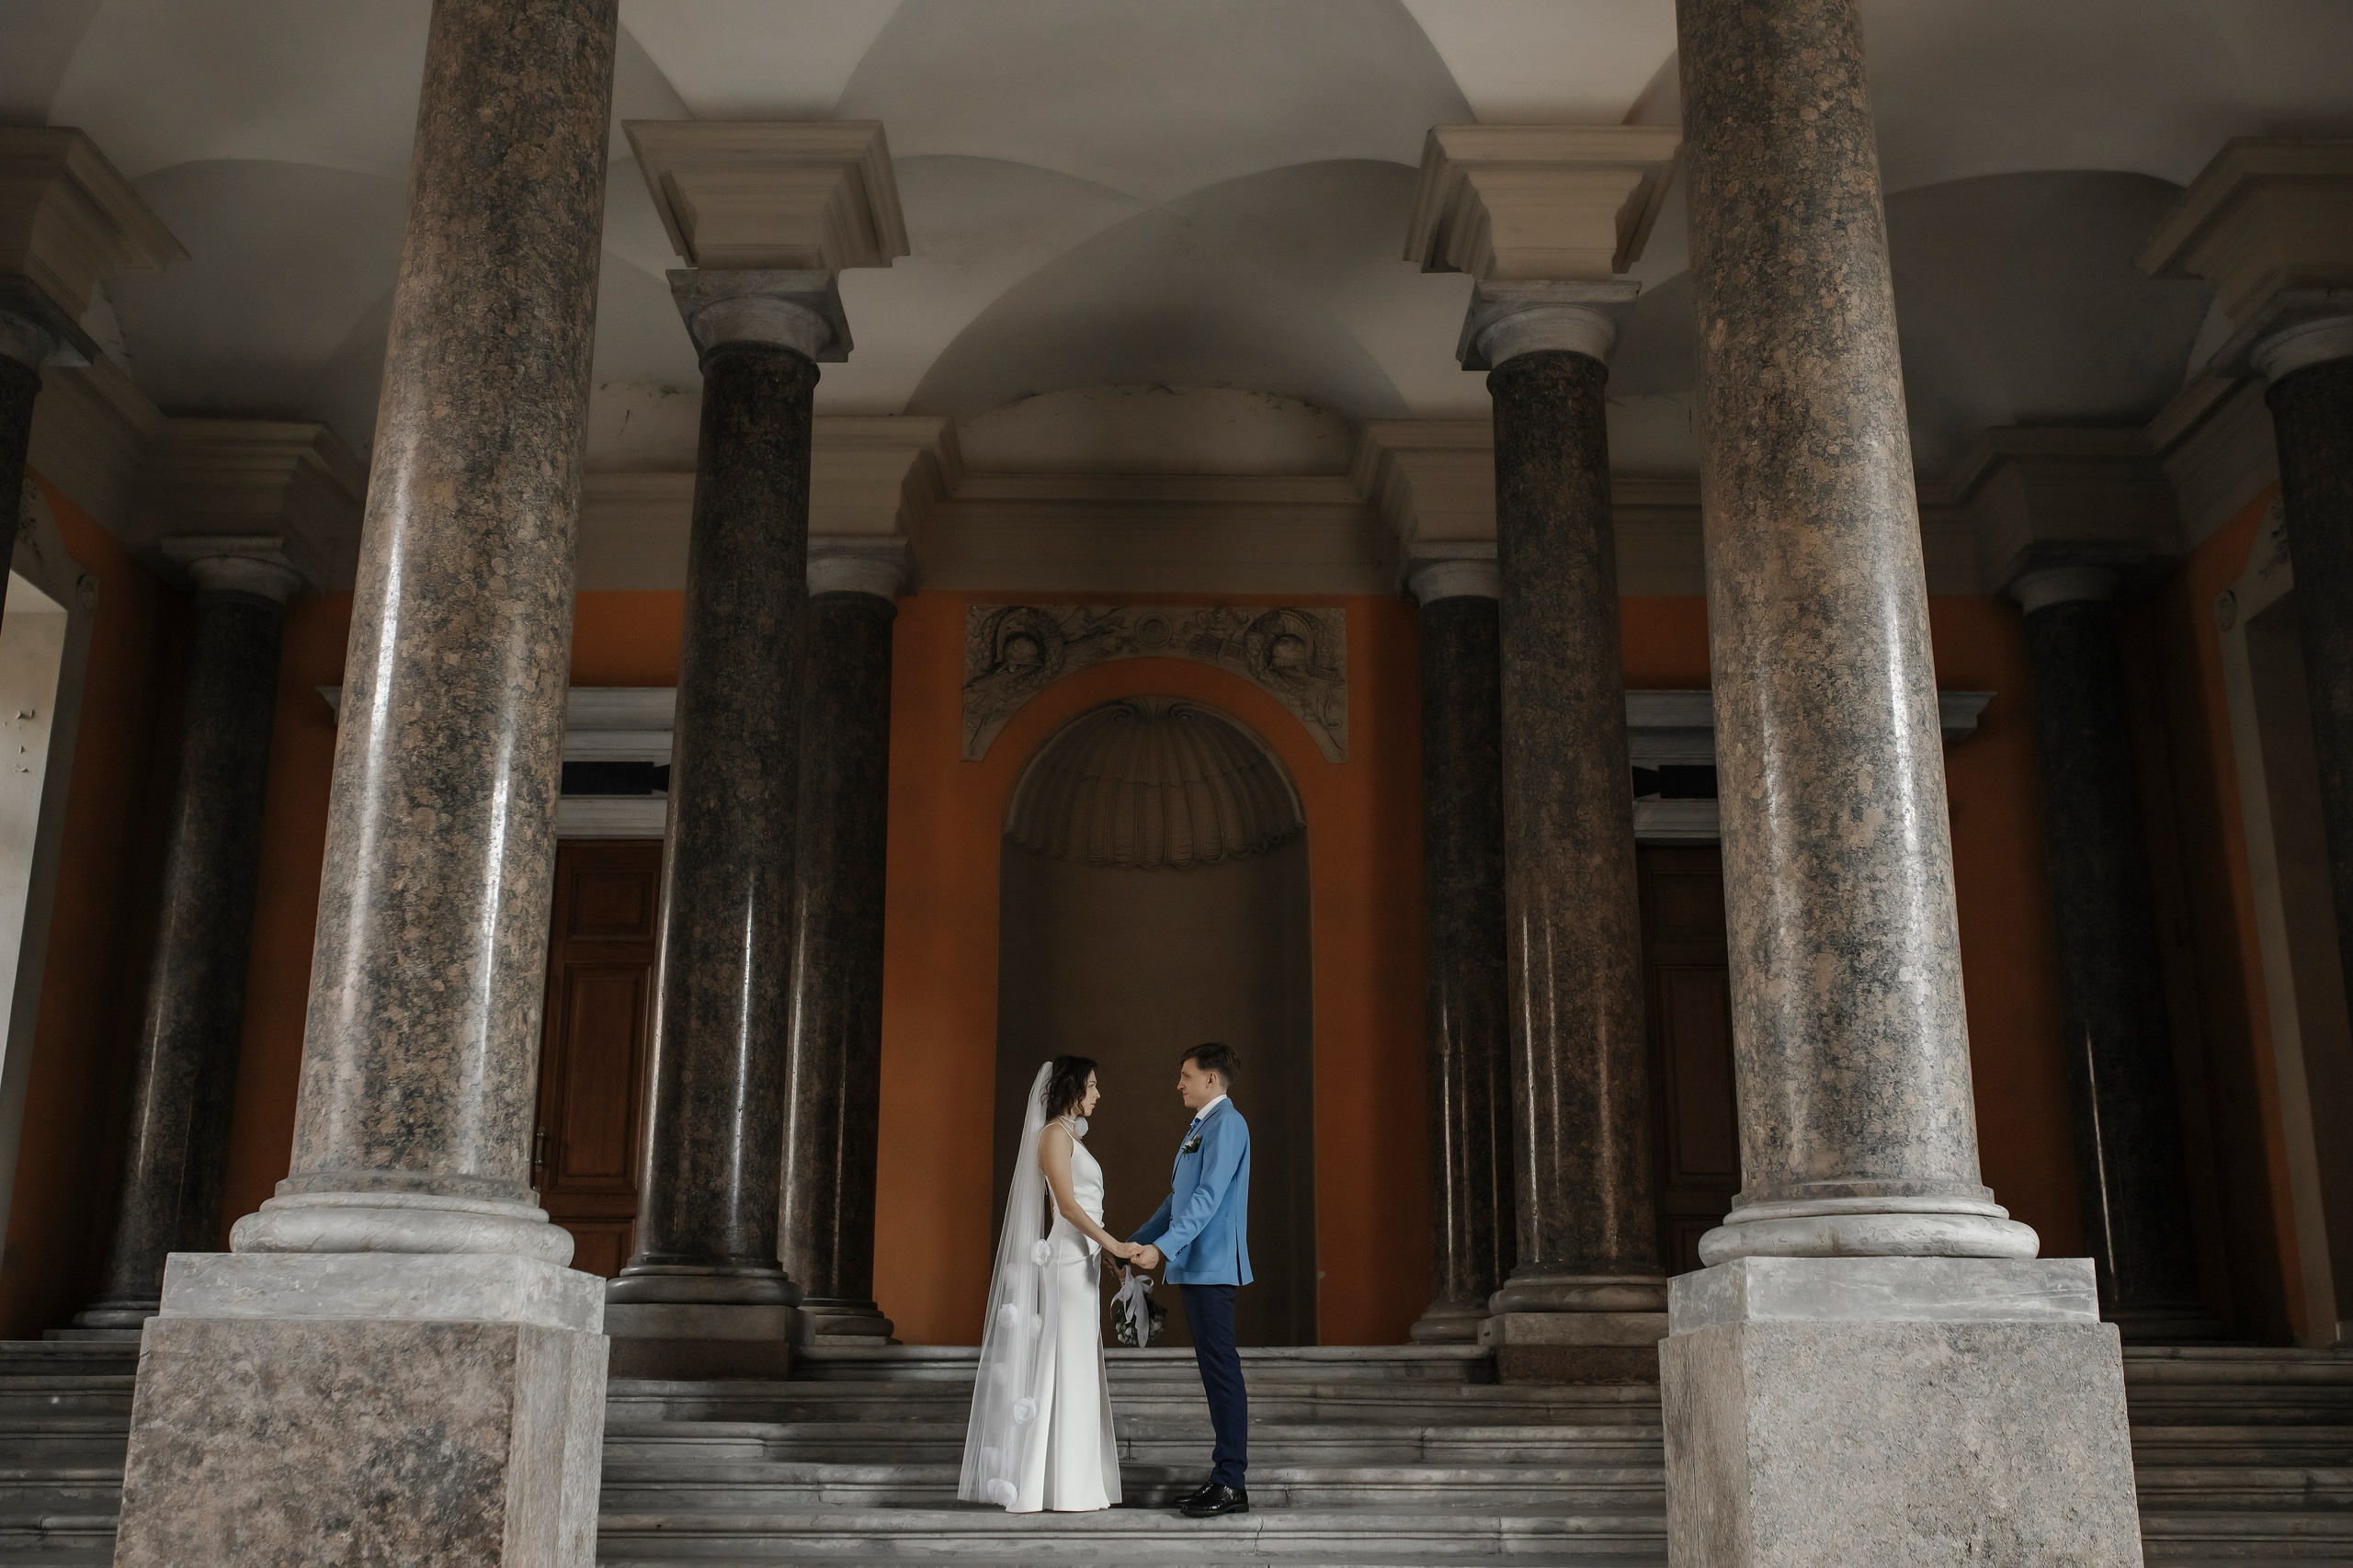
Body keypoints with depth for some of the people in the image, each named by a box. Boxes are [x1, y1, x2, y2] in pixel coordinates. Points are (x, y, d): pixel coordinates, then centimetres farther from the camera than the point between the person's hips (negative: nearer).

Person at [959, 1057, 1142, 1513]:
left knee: (1078, 1369, 10)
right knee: (1066, 1367, -7)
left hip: (1081, 1260, 10)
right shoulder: (1055, 1134, -11)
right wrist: (1115, 1245, -20)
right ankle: (1064, 1488, -4)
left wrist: (1111, 1251, 18)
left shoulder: (1073, 1136, 19)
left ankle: (1077, 1480, 15)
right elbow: (1067, 1205, -18)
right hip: (1067, 1261, -10)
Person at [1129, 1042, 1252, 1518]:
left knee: (1221, 1370, -8)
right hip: (1195, 1267, 10)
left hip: (1212, 1265, -10)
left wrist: (1161, 1247, -27)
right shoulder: (1200, 1126, 21)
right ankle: (1226, 1473, 14)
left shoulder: (1227, 1123, -10)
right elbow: (1178, 1198, 27)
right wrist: (1134, 1244, 25)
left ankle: (1230, 1484, -7)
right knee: (1215, 1371, 10)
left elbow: (1209, 1197, -20)